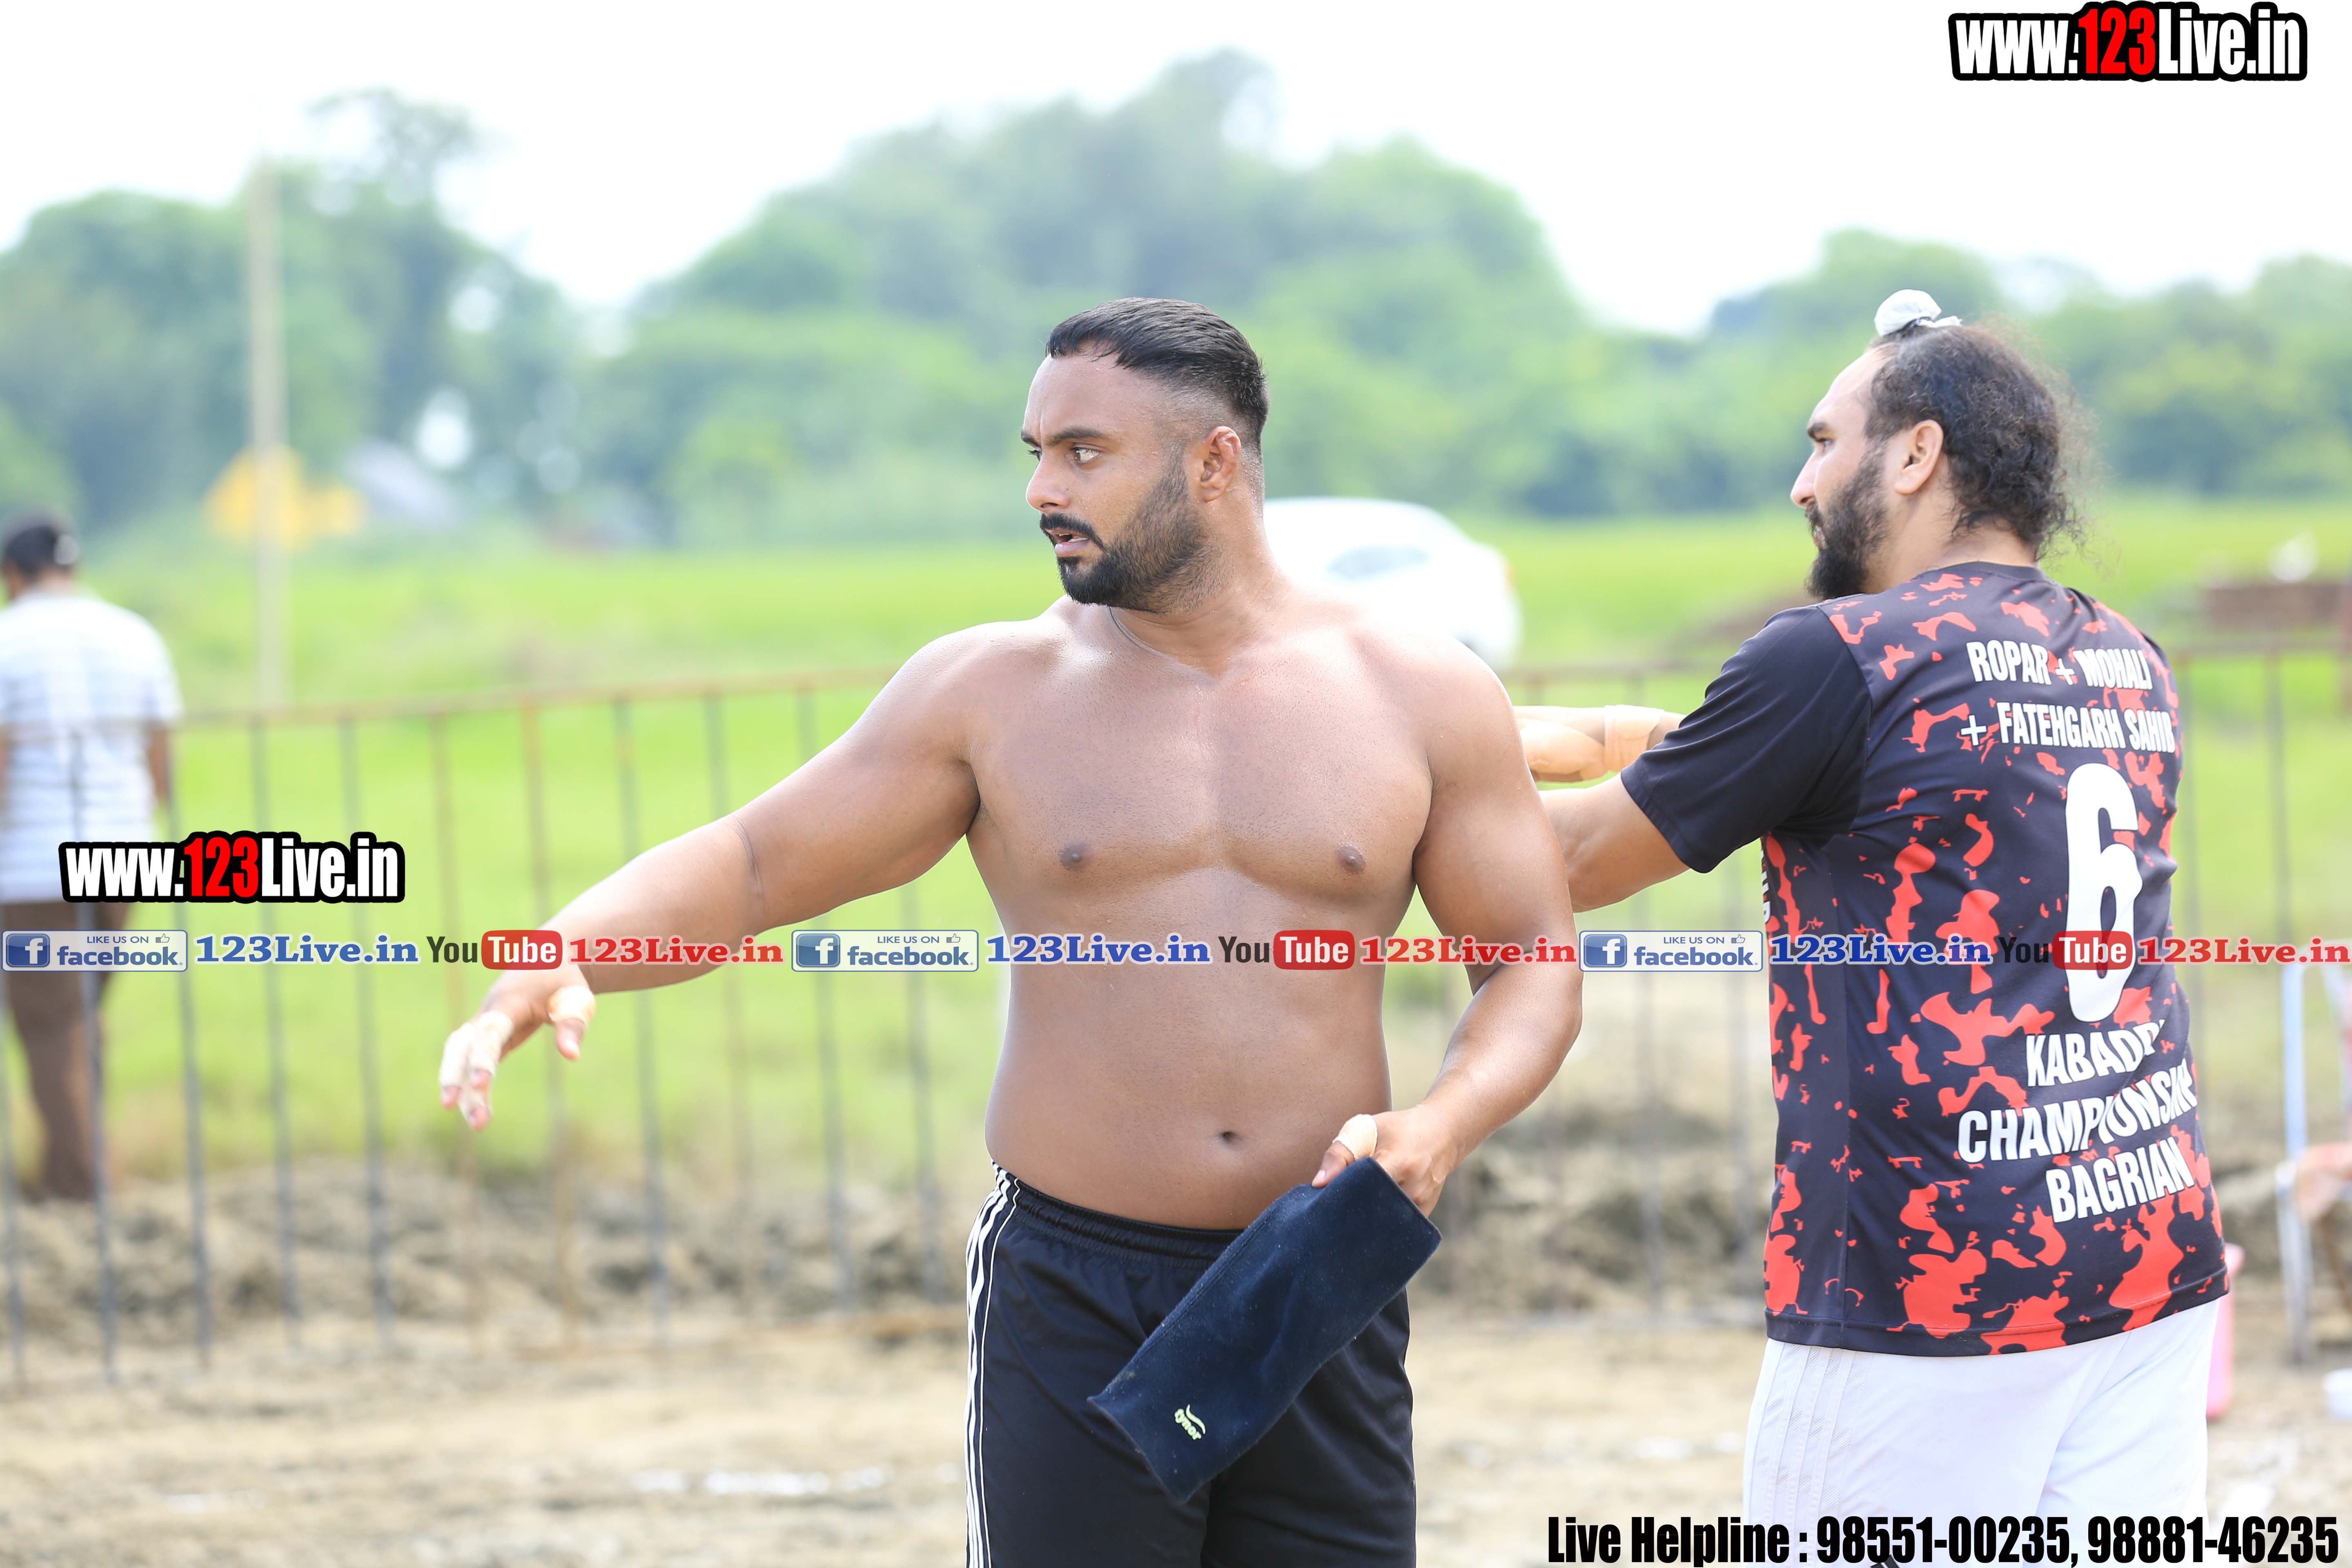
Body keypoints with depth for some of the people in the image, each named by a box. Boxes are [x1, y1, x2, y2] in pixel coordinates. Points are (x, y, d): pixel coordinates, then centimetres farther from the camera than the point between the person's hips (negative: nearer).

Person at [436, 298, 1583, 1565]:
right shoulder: (993, 693, 3)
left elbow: (1531, 963, 8)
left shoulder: (1422, 697, 4)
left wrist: (1440, 1126, -12)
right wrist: (555, 960, -16)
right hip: (1075, 1305, -1)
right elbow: (750, 865, 2)